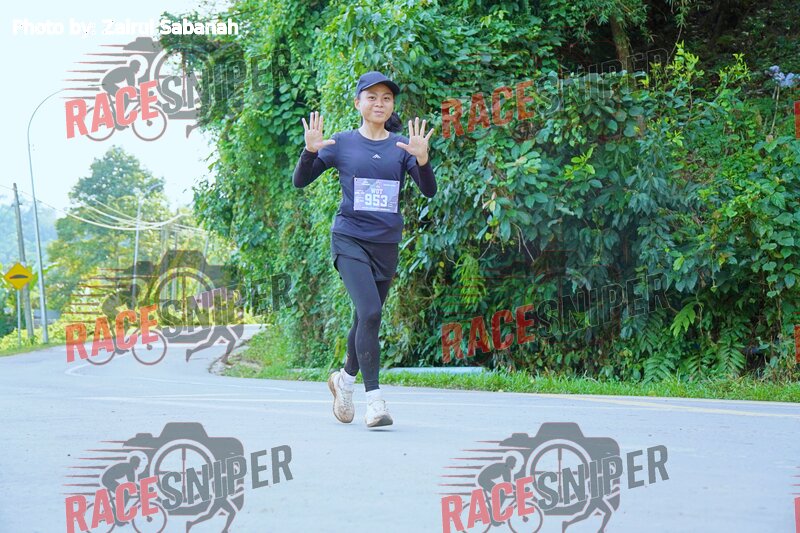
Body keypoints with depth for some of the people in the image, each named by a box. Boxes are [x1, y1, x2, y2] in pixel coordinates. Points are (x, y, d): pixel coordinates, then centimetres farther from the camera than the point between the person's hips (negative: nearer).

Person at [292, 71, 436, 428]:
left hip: (386, 244, 3)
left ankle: (345, 378, 39)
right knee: (369, 312, -21)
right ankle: (373, 399, -19)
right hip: (349, 240, -3)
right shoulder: (342, 143, 1)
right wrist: (310, 151, -18)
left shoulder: (402, 146, 5)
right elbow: (300, 181, 1)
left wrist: (422, 159, -23)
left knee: (366, 319, 13)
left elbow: (429, 191, -4)